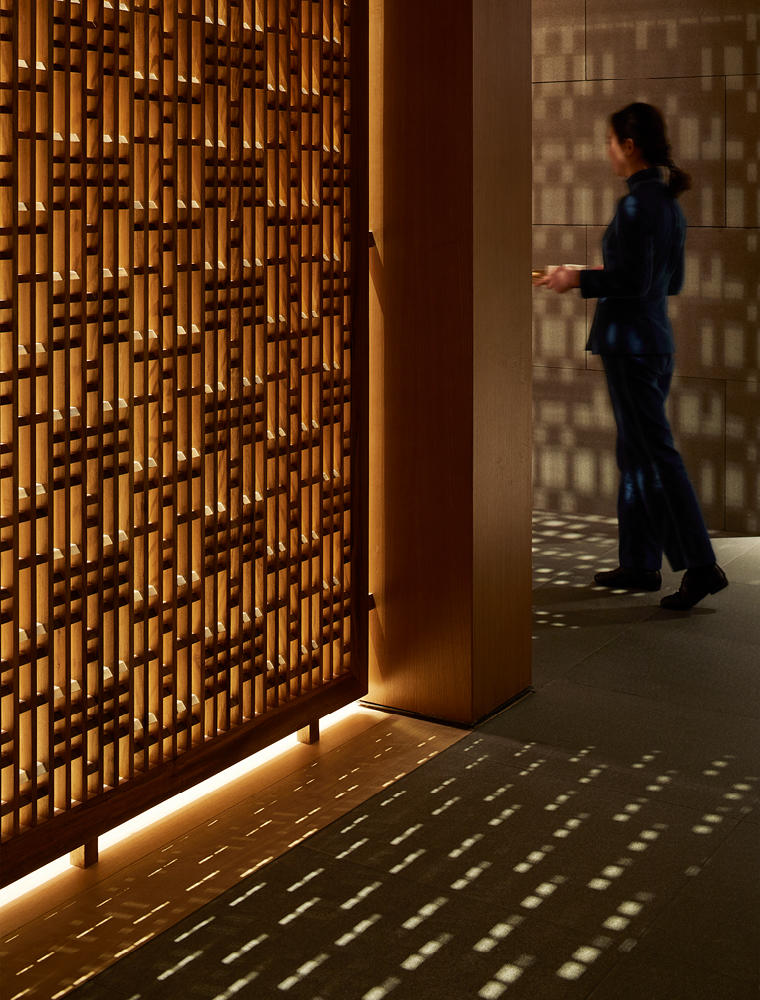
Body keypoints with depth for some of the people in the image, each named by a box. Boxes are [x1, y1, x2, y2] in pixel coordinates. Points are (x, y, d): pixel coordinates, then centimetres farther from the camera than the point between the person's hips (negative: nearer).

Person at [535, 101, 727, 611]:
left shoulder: (635, 205, -17)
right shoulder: (670, 203, 12)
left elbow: (634, 282, -21)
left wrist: (579, 280, -10)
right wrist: (604, 274, 24)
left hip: (630, 343, -10)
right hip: (658, 338, 10)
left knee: (656, 455, -7)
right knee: (636, 454, 14)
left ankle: (701, 566, -7)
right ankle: (639, 564, 20)